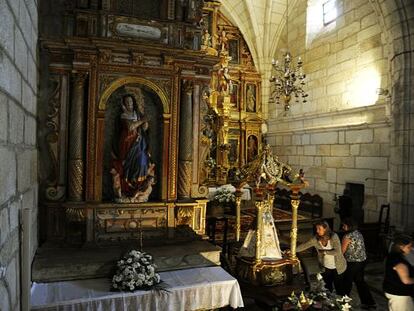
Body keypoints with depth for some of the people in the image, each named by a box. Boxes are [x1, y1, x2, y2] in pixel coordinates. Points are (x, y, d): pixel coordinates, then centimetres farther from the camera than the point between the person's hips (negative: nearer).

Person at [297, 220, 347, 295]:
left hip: (337, 267, -3)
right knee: (328, 288, 14)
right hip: (326, 268, 3)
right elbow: (304, 246, -14)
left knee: (338, 288, 8)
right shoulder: (316, 239, -10)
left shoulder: (334, 237, -20)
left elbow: (337, 251, -26)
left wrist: (325, 252, -23)